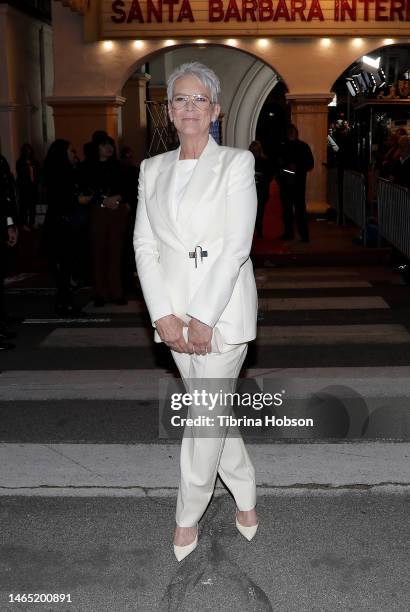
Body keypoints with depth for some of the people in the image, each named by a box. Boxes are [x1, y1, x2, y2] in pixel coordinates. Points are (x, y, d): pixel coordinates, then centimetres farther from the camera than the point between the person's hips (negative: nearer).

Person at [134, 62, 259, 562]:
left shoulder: (237, 164, -4)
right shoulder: (153, 169, 9)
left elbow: (236, 246, -11)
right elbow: (144, 244, 4)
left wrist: (204, 318, -17)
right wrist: (163, 315, -8)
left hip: (223, 309, -4)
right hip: (173, 312, 4)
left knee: (207, 415, -1)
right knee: (214, 409, 14)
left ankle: (188, 516, 18)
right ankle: (245, 496, 33)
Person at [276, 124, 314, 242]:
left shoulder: (303, 146, 2)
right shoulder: (283, 147, 14)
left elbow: (310, 164, -1)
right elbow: (278, 162, 25)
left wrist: (297, 167, -13)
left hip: (298, 182, -5)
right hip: (285, 182, 5)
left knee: (299, 208, -10)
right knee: (286, 208, 9)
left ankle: (304, 235, -10)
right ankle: (288, 233, 17)